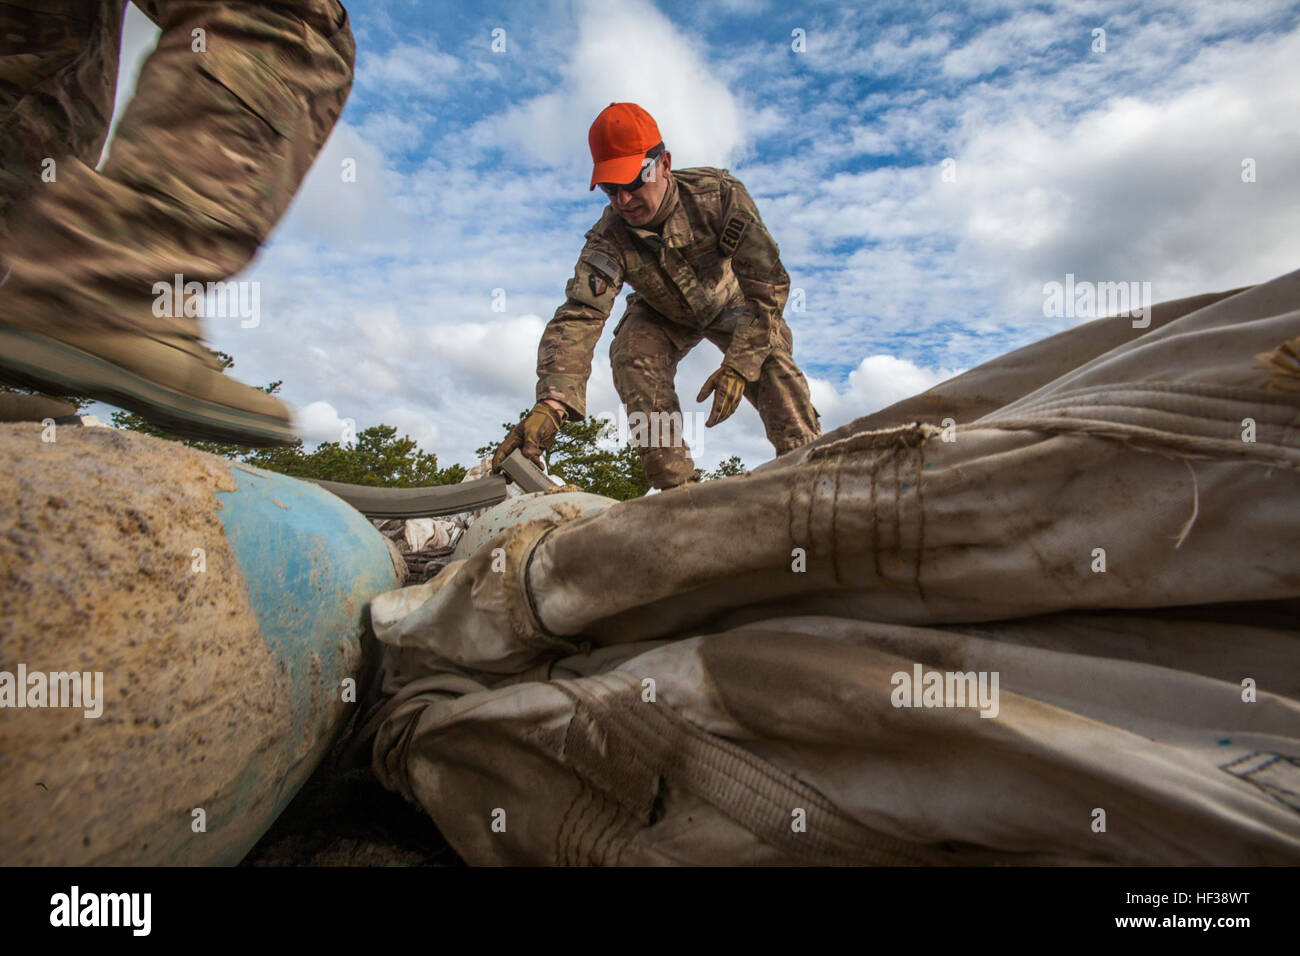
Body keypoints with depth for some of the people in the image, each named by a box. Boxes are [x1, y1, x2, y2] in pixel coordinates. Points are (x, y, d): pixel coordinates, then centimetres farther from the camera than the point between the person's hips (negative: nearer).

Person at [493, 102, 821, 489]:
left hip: (729, 302, 0)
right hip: (663, 316, 1)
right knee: (632, 355, -28)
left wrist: (738, 366, -42)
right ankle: (678, 485, -25)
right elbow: (578, 317, -45)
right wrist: (551, 404, -62)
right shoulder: (608, 240, -32)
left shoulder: (719, 193, -33)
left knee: (769, 356, -28)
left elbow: (769, 283, -32)